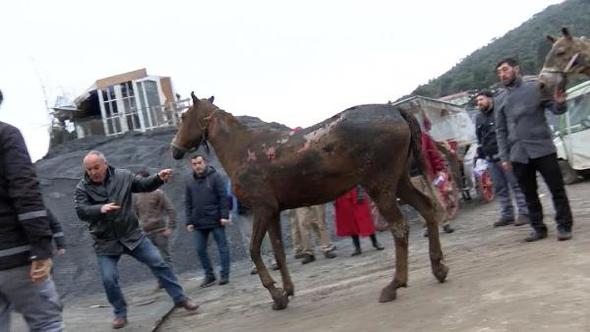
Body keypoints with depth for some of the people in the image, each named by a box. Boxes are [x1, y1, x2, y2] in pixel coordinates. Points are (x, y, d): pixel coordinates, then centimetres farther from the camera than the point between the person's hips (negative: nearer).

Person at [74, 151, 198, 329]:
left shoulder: (122, 176, -4)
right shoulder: (82, 188, -8)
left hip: (132, 235, 1)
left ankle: (180, 298, 14)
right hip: (105, 242, -1)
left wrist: (159, 178, -15)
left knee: (159, 263, 1)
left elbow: (144, 185, 5)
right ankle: (120, 313, 20)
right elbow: (81, 211, -21)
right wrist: (100, 209, -41)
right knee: (109, 279, -4)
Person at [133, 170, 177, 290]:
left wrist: (170, 227, -12)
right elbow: (135, 214, 15)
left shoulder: (158, 193, -5)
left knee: (165, 256, 0)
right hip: (146, 233, 4)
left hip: (160, 231, -4)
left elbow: (170, 210, -6)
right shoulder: (136, 196, 8)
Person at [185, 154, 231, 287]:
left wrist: (224, 216, -15)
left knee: (222, 247, 2)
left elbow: (224, 197, -8)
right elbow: (188, 203, 10)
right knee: (200, 250, 6)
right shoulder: (190, 182, 10)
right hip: (199, 223, 5)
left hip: (216, 221, -4)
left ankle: (224, 275, 11)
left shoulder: (216, 177, -3)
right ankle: (209, 275, 18)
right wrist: (189, 221, 4)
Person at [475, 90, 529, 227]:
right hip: (491, 158, 7)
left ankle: (524, 213, 0)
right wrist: (480, 152, 16)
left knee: (516, 184, -4)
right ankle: (506, 215, 14)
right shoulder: (479, 118, 18)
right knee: (500, 188, 8)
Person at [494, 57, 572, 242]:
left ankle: (564, 226, 11)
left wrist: (559, 103, -24)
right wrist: (504, 157, 5)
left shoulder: (535, 88, 1)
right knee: (529, 194, 10)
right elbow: (501, 131, 11)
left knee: (557, 189, 1)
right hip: (518, 154, 3)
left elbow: (555, 109, 0)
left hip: (542, 148, -3)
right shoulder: (501, 100, 9)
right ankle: (538, 228, 19)